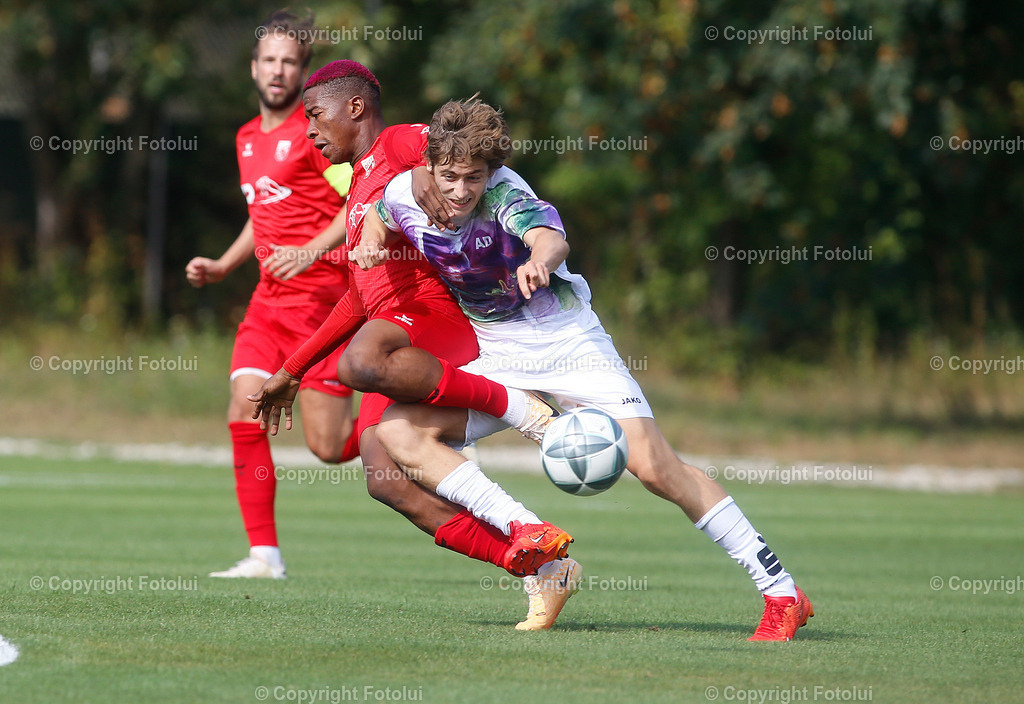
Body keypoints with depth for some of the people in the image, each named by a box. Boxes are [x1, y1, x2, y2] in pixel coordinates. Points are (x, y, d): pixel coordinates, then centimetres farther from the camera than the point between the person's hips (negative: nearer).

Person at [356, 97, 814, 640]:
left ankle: (781, 592, -10)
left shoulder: (504, 191, -22)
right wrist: (372, 241, -4)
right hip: (496, 361, 5)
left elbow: (551, 238, -44)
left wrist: (539, 260, -67)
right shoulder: (405, 193, -7)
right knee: (396, 430, -16)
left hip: (568, 344, -5)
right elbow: (379, 214, 19)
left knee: (654, 466, -17)